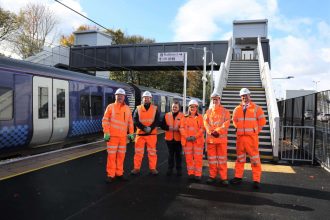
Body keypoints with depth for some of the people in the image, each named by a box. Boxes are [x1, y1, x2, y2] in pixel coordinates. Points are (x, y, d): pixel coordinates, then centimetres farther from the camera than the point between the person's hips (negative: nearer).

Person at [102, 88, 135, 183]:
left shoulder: (127, 108, 9)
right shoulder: (110, 107, -2)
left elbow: (130, 122, 14)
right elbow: (105, 120, -5)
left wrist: (131, 133, 10)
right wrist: (106, 133, -11)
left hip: (123, 136, 4)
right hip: (112, 136, -4)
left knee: (121, 155, 9)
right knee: (111, 155, 0)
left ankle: (119, 173, 22)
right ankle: (110, 175, 11)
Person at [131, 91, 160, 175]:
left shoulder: (155, 109, 7)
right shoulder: (138, 108, 6)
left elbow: (157, 120, -1)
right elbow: (135, 120, -4)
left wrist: (150, 128, -18)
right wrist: (144, 127, -17)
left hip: (152, 134, 0)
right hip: (140, 133, 0)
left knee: (152, 152, 4)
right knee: (138, 152, 3)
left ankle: (153, 168, 14)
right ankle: (136, 168, 14)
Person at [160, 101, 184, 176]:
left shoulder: (182, 116, -2)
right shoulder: (167, 115, 6)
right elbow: (162, 125, 5)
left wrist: (179, 128, -19)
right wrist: (168, 127, -12)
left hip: (178, 139, -2)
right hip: (169, 138, 2)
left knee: (178, 154, 7)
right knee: (170, 154, 12)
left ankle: (179, 169, 18)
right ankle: (170, 168, 23)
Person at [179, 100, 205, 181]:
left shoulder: (200, 117, 6)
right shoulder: (185, 117, 11)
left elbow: (202, 128, -3)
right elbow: (182, 128, 3)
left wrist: (195, 136, -15)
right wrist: (186, 136, -12)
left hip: (198, 140, -2)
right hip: (187, 140, 2)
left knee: (198, 158, -2)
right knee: (189, 158, 6)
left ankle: (198, 174, 6)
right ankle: (191, 173, 17)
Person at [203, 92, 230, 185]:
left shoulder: (225, 111, 4)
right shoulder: (208, 111, 12)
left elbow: (226, 123, -6)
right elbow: (205, 122, 3)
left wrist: (217, 131, -16)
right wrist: (211, 132, -11)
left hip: (221, 138, -2)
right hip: (210, 138, 3)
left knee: (222, 158, 0)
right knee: (211, 157, 8)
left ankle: (223, 178, 7)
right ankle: (212, 176, 18)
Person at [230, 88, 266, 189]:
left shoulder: (256, 108, 1)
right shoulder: (237, 109, 10)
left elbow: (262, 121, 3)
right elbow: (235, 121, 21)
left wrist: (255, 131, 4)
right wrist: (239, 129, 12)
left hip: (252, 137, -3)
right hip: (240, 136, 3)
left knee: (255, 158, -2)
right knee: (240, 157, 11)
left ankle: (256, 180, 5)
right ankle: (238, 177, 20)